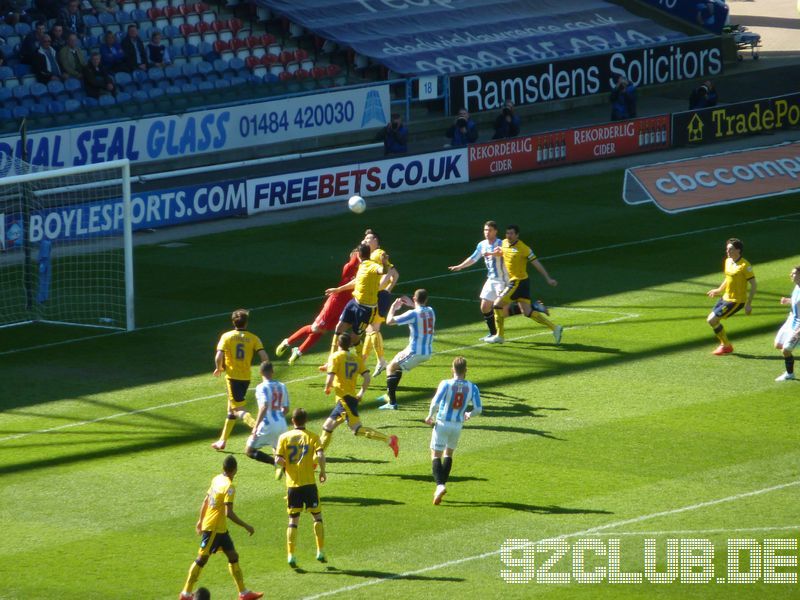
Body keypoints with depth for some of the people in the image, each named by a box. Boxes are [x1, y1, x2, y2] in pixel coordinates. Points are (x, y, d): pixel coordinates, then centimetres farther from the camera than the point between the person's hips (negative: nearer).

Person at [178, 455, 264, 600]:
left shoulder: (217, 479, 5)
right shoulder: (229, 486, -21)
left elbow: (205, 501, 14)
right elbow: (229, 513, -26)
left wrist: (201, 520, 25)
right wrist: (246, 527, -19)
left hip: (221, 528, 9)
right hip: (213, 528, -9)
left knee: (233, 556, 11)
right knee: (202, 559, -1)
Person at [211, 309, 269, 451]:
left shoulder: (226, 337, -5)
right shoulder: (253, 338, 1)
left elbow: (218, 357, -13)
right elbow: (264, 356, -9)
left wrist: (219, 369, 6)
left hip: (232, 376, -4)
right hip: (246, 377, 4)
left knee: (238, 409, -6)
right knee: (232, 408, 18)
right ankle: (223, 441, 24)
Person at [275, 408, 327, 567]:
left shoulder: (284, 437, 1)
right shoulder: (312, 436, -2)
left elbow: (278, 459, -8)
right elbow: (320, 455, -16)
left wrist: (287, 464, 12)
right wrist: (322, 471, -1)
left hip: (292, 483, 1)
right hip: (309, 482, -1)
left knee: (293, 520, 7)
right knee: (317, 516, 13)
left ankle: (291, 556, -1)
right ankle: (321, 552, 9)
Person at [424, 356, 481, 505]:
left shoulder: (446, 384, -12)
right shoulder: (472, 387, -4)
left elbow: (435, 403, -22)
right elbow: (478, 409, -5)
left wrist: (430, 417, -3)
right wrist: (469, 415, 17)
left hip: (442, 423, -3)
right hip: (458, 425, 3)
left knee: (436, 456, 1)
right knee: (449, 454, 23)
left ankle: (440, 485, -20)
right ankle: (442, 484, 21)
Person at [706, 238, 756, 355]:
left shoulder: (745, 265, -19)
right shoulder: (728, 261, 5)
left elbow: (754, 285, -18)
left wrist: (748, 304, -21)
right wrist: (719, 290, 25)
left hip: (736, 300, -9)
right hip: (726, 297, 9)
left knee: (713, 320, -12)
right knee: (710, 319, 12)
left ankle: (726, 345, 5)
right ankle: (724, 344, 27)